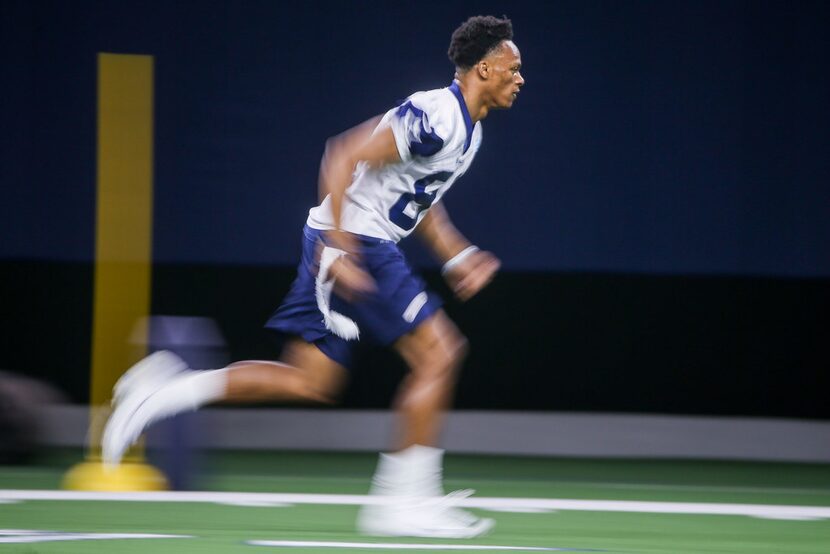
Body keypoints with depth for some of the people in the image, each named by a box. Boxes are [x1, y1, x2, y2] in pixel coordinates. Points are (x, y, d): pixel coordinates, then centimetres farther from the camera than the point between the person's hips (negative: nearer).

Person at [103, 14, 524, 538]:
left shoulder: (468, 130, 15)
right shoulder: (436, 117, -18)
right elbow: (343, 156, -23)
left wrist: (458, 257, 18)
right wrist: (338, 247, -27)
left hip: (366, 246, 10)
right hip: (352, 244, -10)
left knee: (310, 382, 6)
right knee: (439, 351, -10)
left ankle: (167, 386, 5)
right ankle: (406, 500, -7)